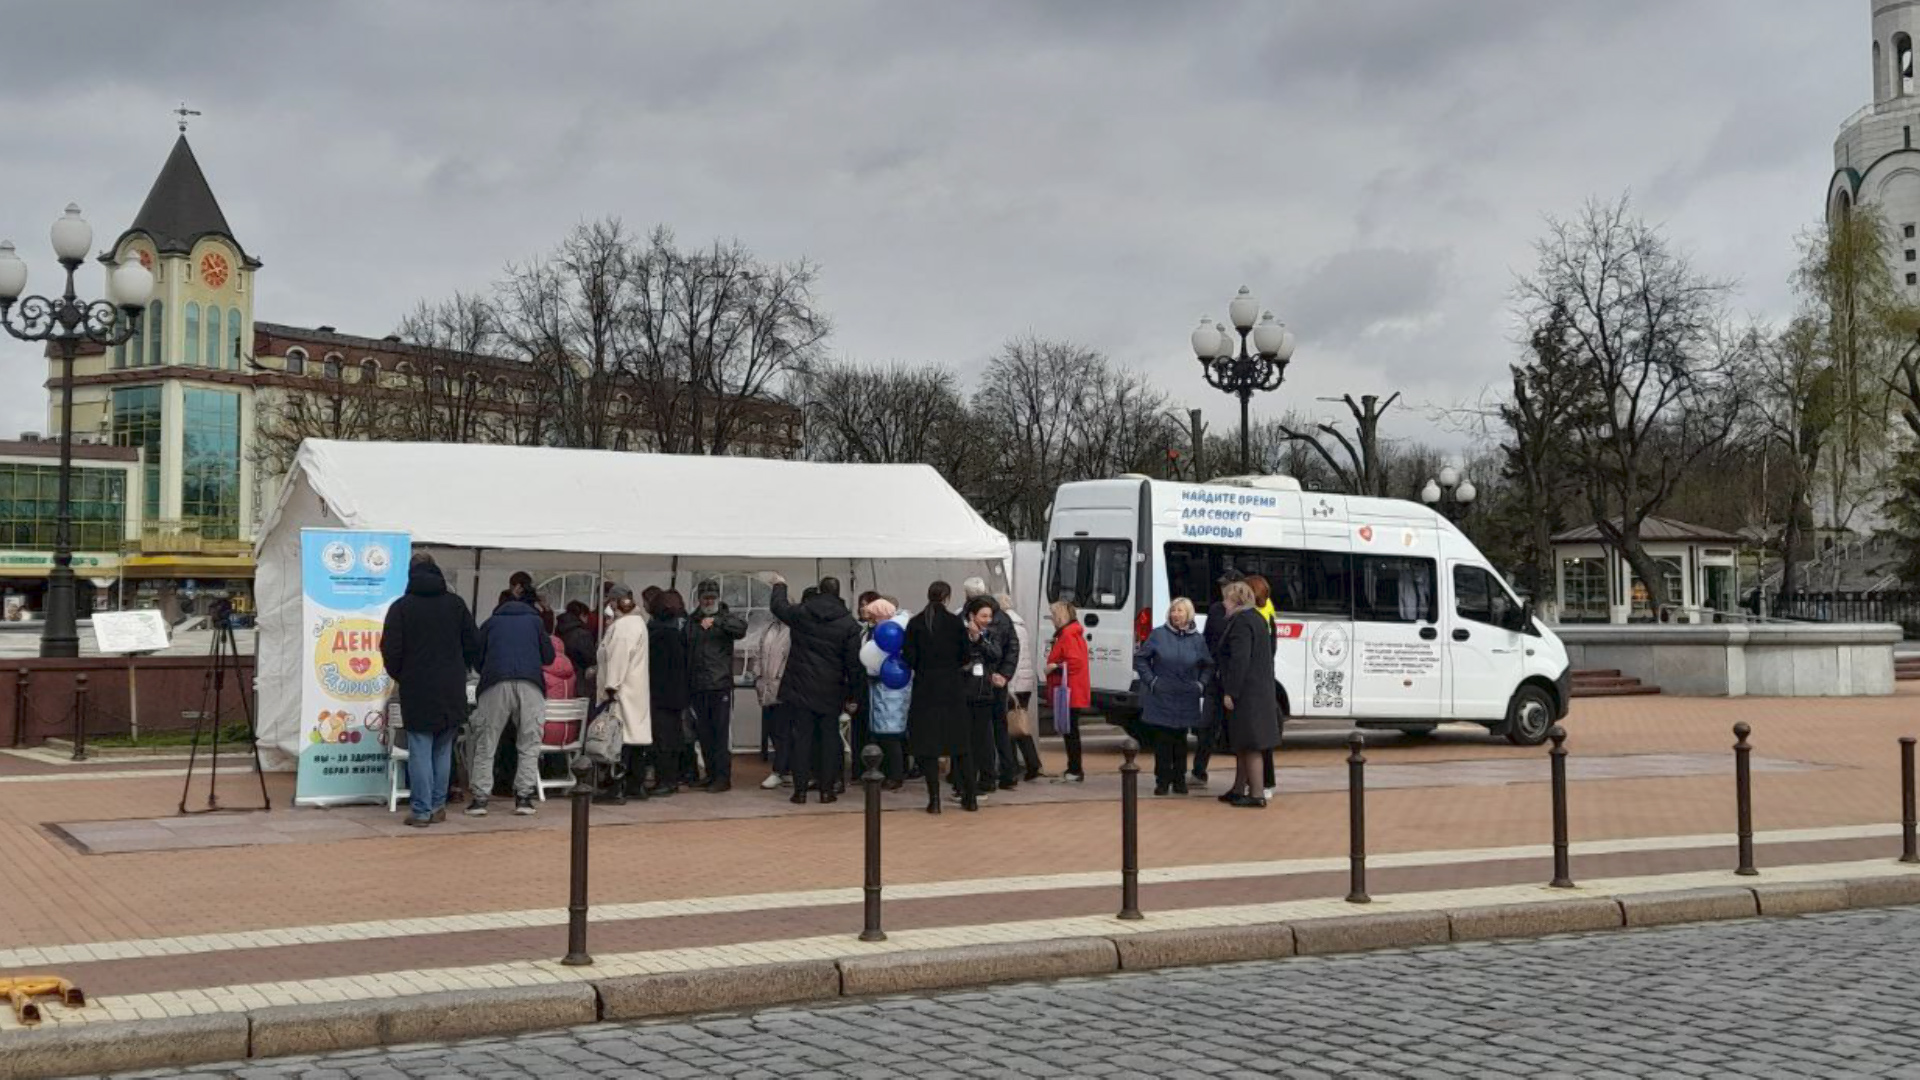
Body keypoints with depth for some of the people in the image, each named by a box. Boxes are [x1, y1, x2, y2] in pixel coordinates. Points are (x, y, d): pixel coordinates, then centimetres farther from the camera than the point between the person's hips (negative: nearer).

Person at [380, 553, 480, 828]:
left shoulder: (401, 607, -3)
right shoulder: (456, 604, 5)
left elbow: (390, 651, -5)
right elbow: (473, 645, 6)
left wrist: (399, 676, 13)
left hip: (417, 691, -3)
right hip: (452, 692, 3)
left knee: (420, 751, -1)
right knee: (443, 750, 12)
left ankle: (421, 810, -2)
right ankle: (438, 806, 14)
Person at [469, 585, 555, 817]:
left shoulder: (490, 623, 23)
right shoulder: (534, 620, 23)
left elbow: (477, 658, 23)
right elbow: (549, 656, 22)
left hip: (495, 684, 0)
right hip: (530, 684, 0)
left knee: (484, 743, 6)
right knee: (529, 744, 9)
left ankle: (480, 798, -1)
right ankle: (523, 797, 2)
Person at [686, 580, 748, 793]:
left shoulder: (726, 617, 2)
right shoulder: (692, 621, 14)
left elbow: (741, 626, -20)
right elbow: (685, 652, 15)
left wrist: (716, 621, -29)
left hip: (721, 685, -5)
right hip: (698, 686, 5)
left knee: (722, 731, -6)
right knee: (703, 733, 9)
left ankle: (723, 777, -3)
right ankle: (711, 773, 19)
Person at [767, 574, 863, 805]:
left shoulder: (801, 613, -4)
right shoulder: (849, 624, -5)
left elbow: (778, 606, 17)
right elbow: (854, 664, -4)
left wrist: (779, 585, 36)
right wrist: (853, 696, 4)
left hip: (800, 688, 0)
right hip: (831, 691, 0)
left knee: (802, 738, 4)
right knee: (829, 738, 8)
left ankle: (800, 789, 4)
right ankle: (827, 789, 8)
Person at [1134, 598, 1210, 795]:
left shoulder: (1197, 639, 4)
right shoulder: (1158, 635, -2)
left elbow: (1208, 666, 14)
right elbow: (1140, 658, 2)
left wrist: (1201, 684, 1)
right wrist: (1151, 681, -5)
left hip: (1186, 700, 2)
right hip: (1161, 698, -2)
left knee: (1180, 740, 9)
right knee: (1162, 740, 0)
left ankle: (1179, 780, 18)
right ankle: (1162, 781, 9)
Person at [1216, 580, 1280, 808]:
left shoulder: (1241, 622, -16)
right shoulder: (1257, 618, 16)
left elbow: (1240, 660, -23)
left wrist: (1230, 692, -21)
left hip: (1245, 693, -10)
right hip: (1260, 690, 10)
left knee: (1249, 745, -5)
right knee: (1242, 744, 17)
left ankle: (1257, 794, -3)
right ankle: (1239, 789, 25)